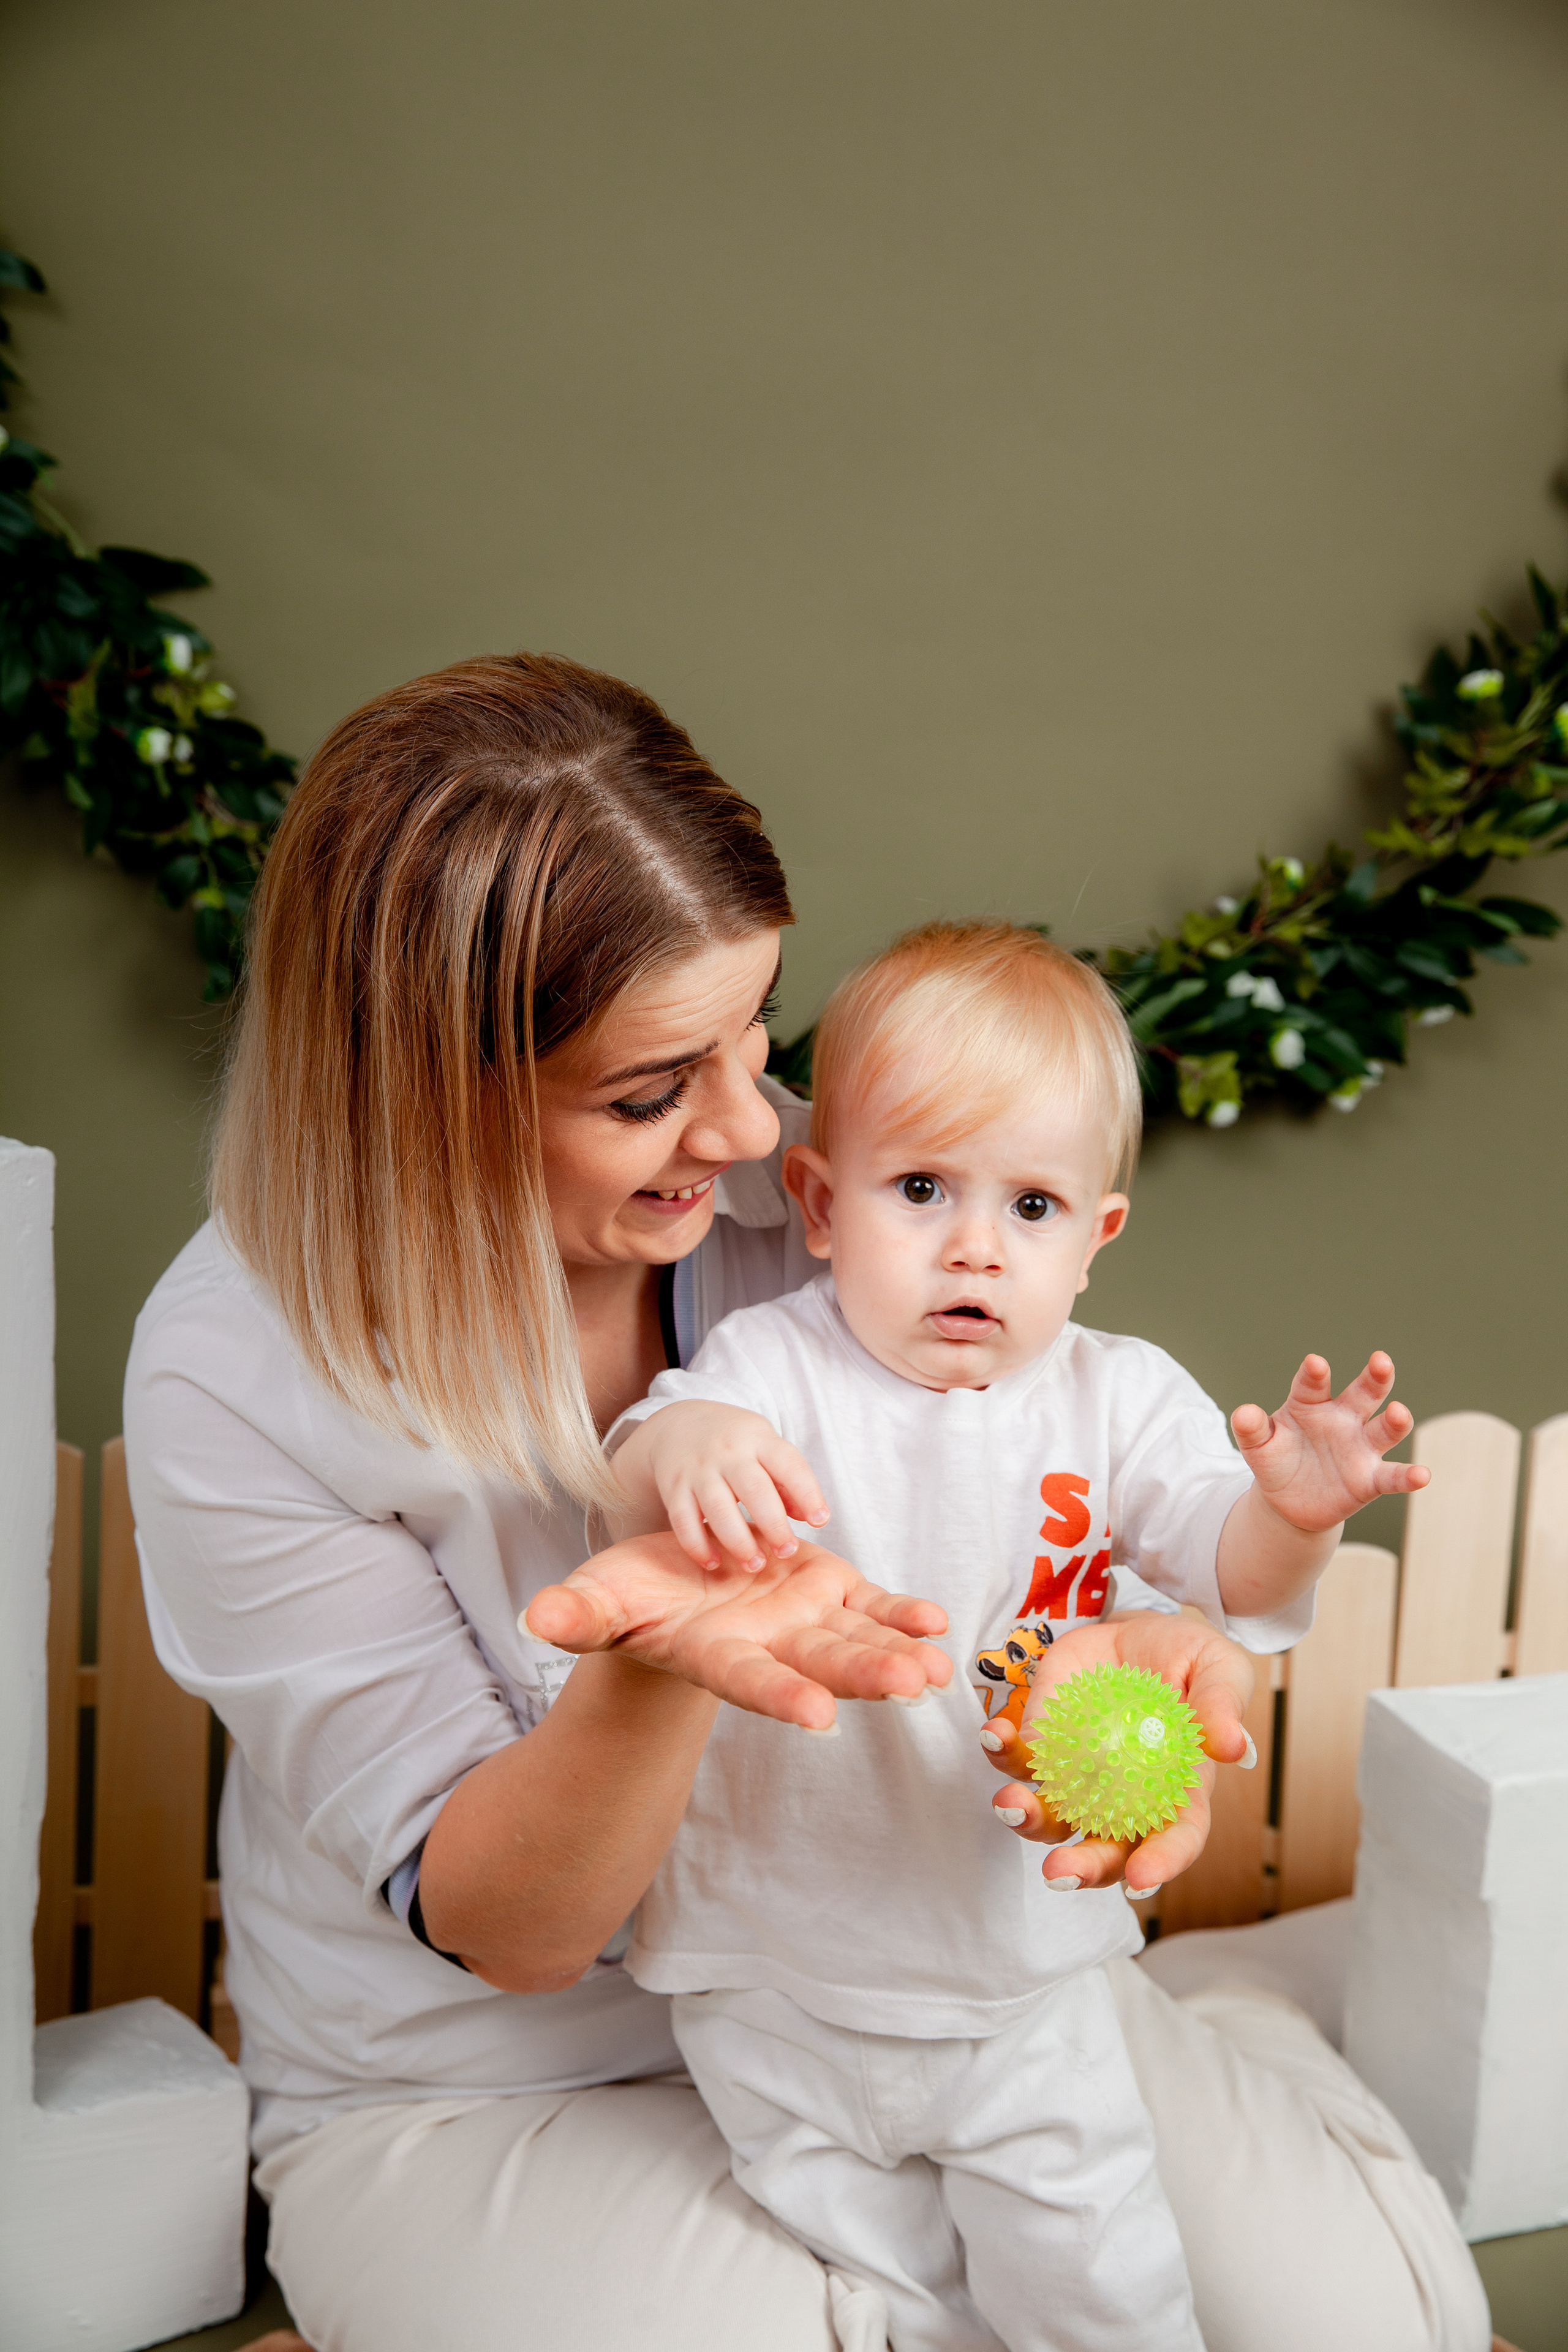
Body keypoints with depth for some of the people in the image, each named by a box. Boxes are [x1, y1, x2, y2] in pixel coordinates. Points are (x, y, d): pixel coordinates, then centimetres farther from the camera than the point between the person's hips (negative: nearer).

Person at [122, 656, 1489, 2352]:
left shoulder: (792, 1181, -12)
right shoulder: (238, 1379, -22)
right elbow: (497, 1924, -20)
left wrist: (1134, 1648, -26)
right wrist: (650, 1670, -41)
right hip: (482, 2088, -2)